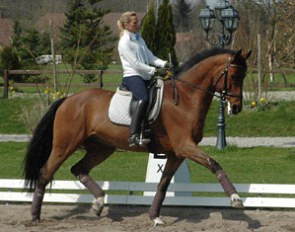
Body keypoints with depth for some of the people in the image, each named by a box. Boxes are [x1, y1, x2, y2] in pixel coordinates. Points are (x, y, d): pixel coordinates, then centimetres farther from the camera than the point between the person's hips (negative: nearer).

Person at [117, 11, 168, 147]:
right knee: (143, 99, -33)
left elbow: (150, 57, 15)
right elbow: (135, 63, -13)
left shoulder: (139, 40, 20)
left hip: (144, 77, 10)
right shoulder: (124, 42, -6)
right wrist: (154, 71, -14)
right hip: (132, 76, -10)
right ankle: (133, 136, -42)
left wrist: (164, 64, -2)